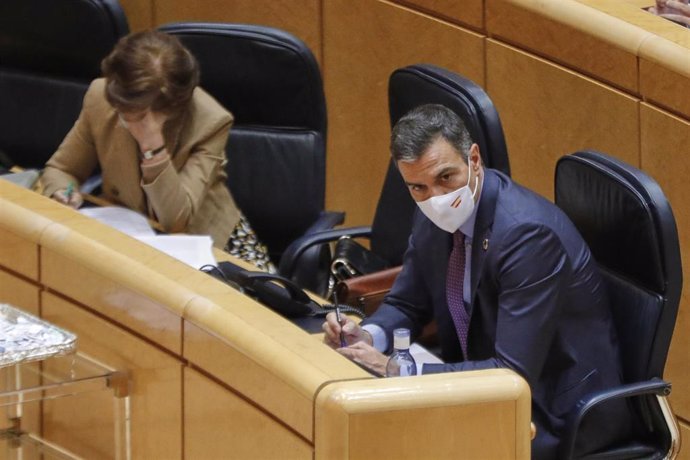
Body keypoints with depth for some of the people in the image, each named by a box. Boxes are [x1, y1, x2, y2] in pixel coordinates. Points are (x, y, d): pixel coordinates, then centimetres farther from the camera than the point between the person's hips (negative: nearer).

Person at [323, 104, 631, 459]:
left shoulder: (528, 233, -27)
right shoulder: (435, 218, -4)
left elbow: (515, 374, -29)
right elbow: (406, 304, 12)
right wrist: (368, 335, -12)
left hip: (555, 413, -7)